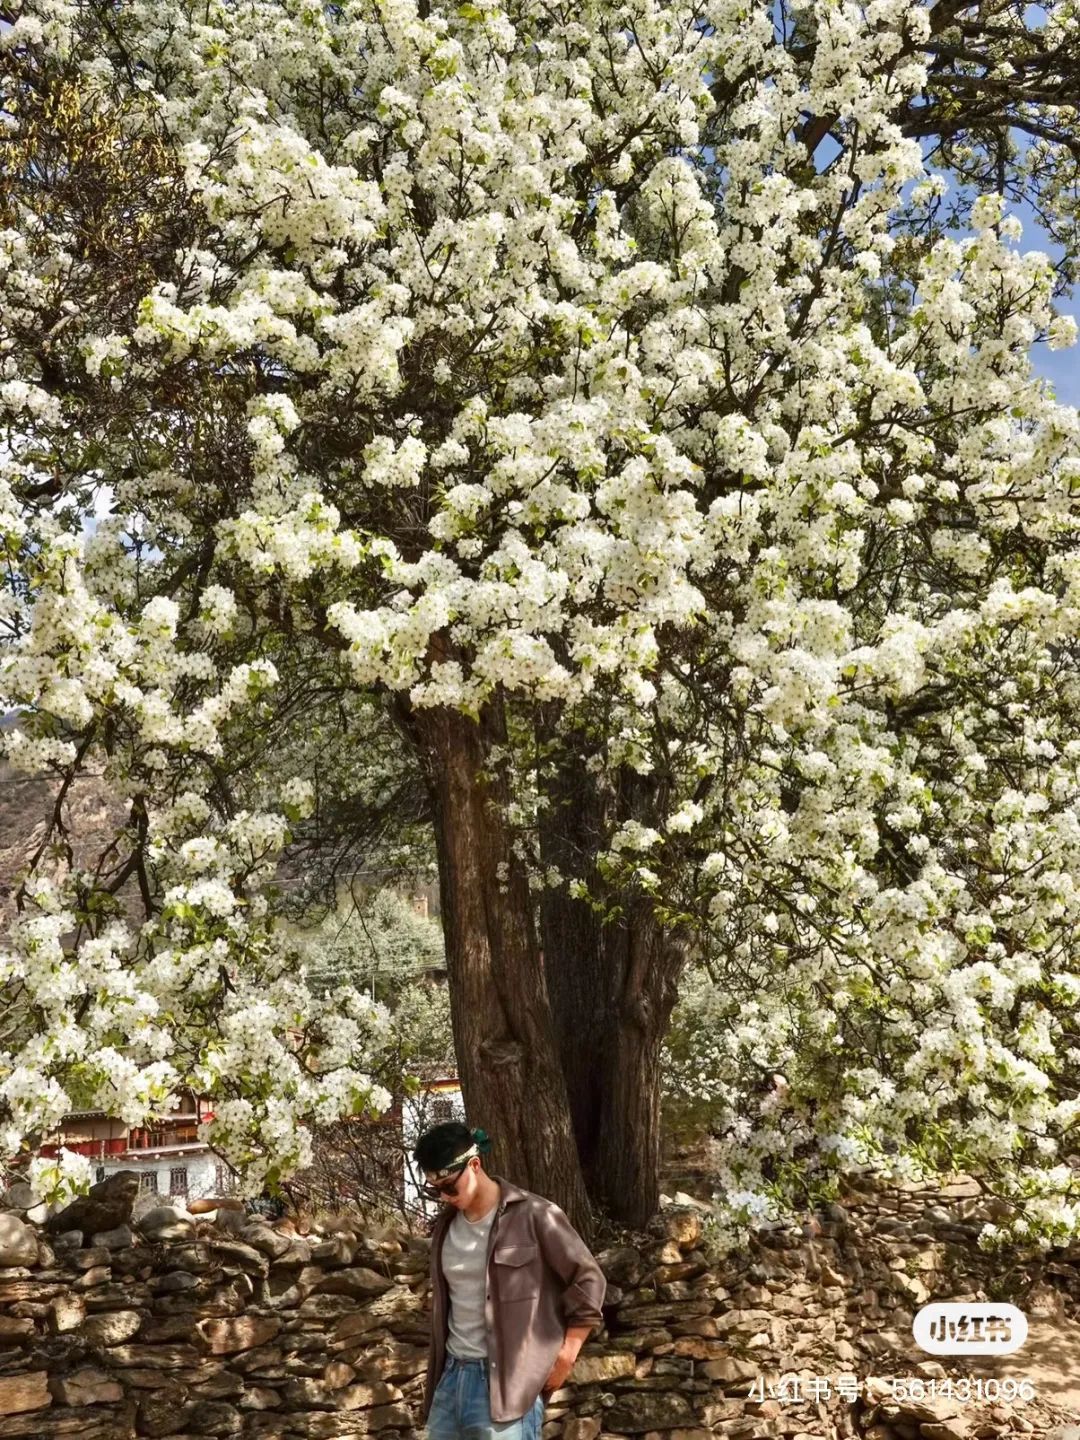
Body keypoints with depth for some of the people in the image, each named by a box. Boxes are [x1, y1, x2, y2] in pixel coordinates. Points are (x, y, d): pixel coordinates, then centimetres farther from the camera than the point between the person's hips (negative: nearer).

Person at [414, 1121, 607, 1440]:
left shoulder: (533, 1215, -10)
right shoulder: (446, 1225, 10)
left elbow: (588, 1281, -6)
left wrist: (565, 1357, -7)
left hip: (508, 1381, -7)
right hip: (452, 1375, 7)